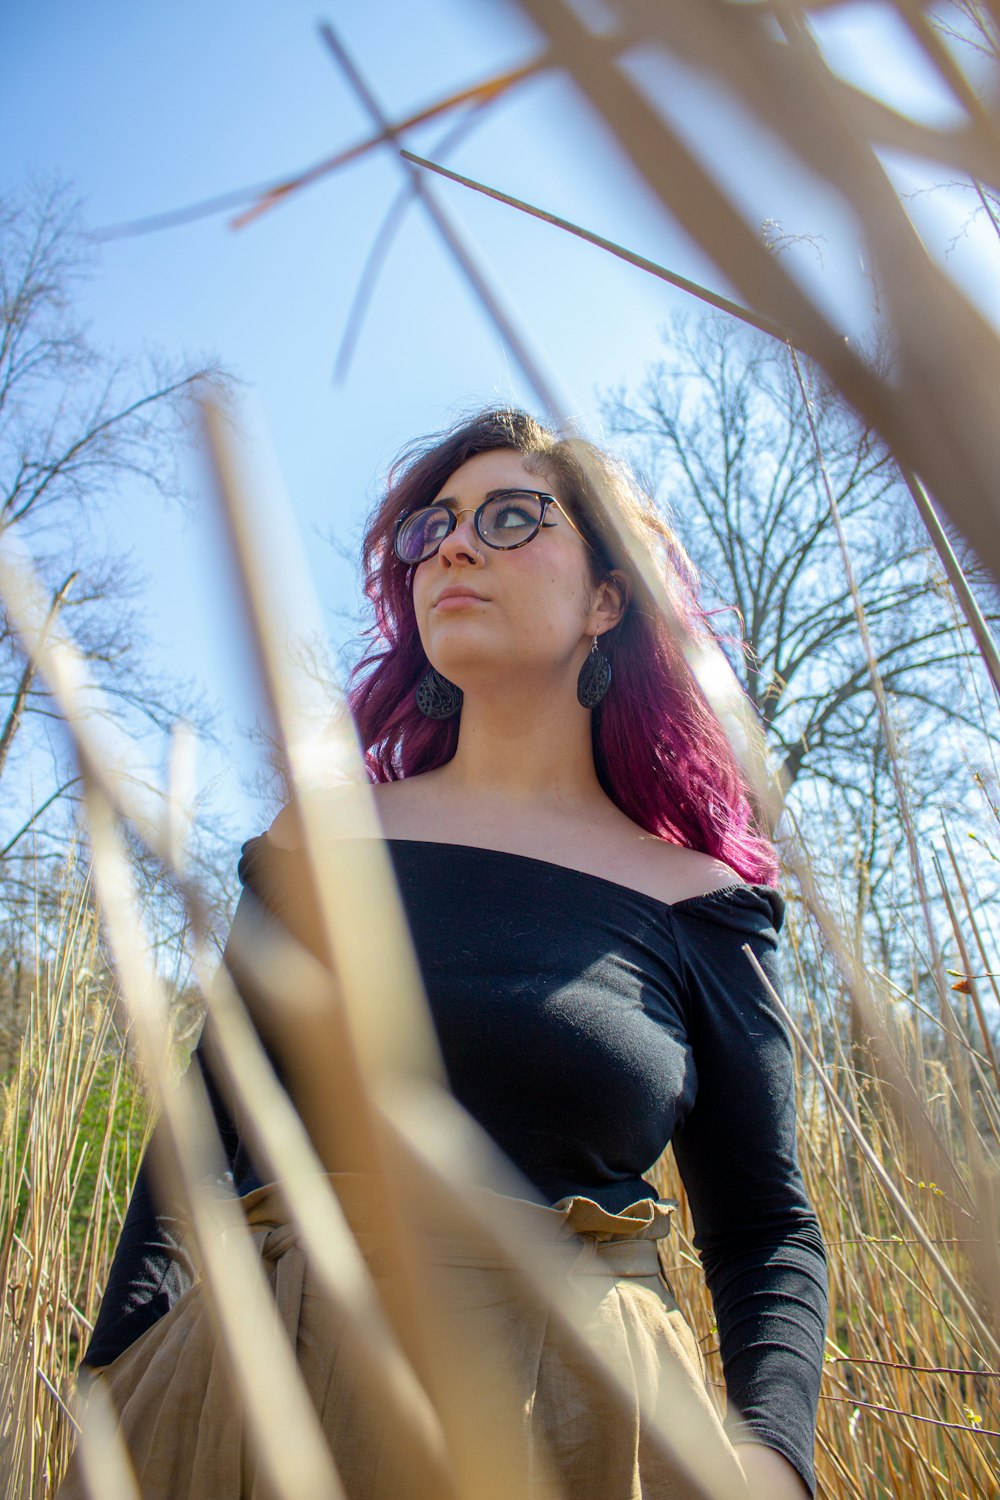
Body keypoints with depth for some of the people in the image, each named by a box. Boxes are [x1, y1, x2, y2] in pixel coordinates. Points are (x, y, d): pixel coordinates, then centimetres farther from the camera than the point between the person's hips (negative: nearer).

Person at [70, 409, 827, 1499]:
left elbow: (764, 1227, 1)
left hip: (571, 1408, -1)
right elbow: (196, 1131, 5)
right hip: (267, 1393, 2)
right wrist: (123, 1403, -5)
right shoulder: (321, 837, 3)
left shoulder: (694, 901, -2)